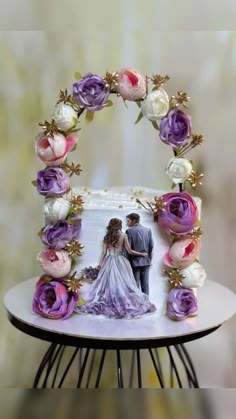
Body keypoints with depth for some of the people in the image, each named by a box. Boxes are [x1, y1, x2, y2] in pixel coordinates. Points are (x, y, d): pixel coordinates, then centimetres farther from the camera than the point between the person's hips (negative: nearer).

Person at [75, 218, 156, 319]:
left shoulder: (107, 237, 2)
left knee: (108, 283, 8)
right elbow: (129, 251, -4)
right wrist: (142, 254, 9)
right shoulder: (123, 236, -4)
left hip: (109, 262, 2)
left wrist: (100, 264, 11)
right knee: (123, 284, 1)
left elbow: (104, 253, 2)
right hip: (121, 262, -2)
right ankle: (126, 304, 2)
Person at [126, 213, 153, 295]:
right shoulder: (148, 230, 5)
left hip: (134, 261, -4)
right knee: (145, 283, 9)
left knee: (135, 284, 2)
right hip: (146, 261, 4)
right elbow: (151, 246, 4)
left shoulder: (129, 231, -9)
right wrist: (149, 257, 14)